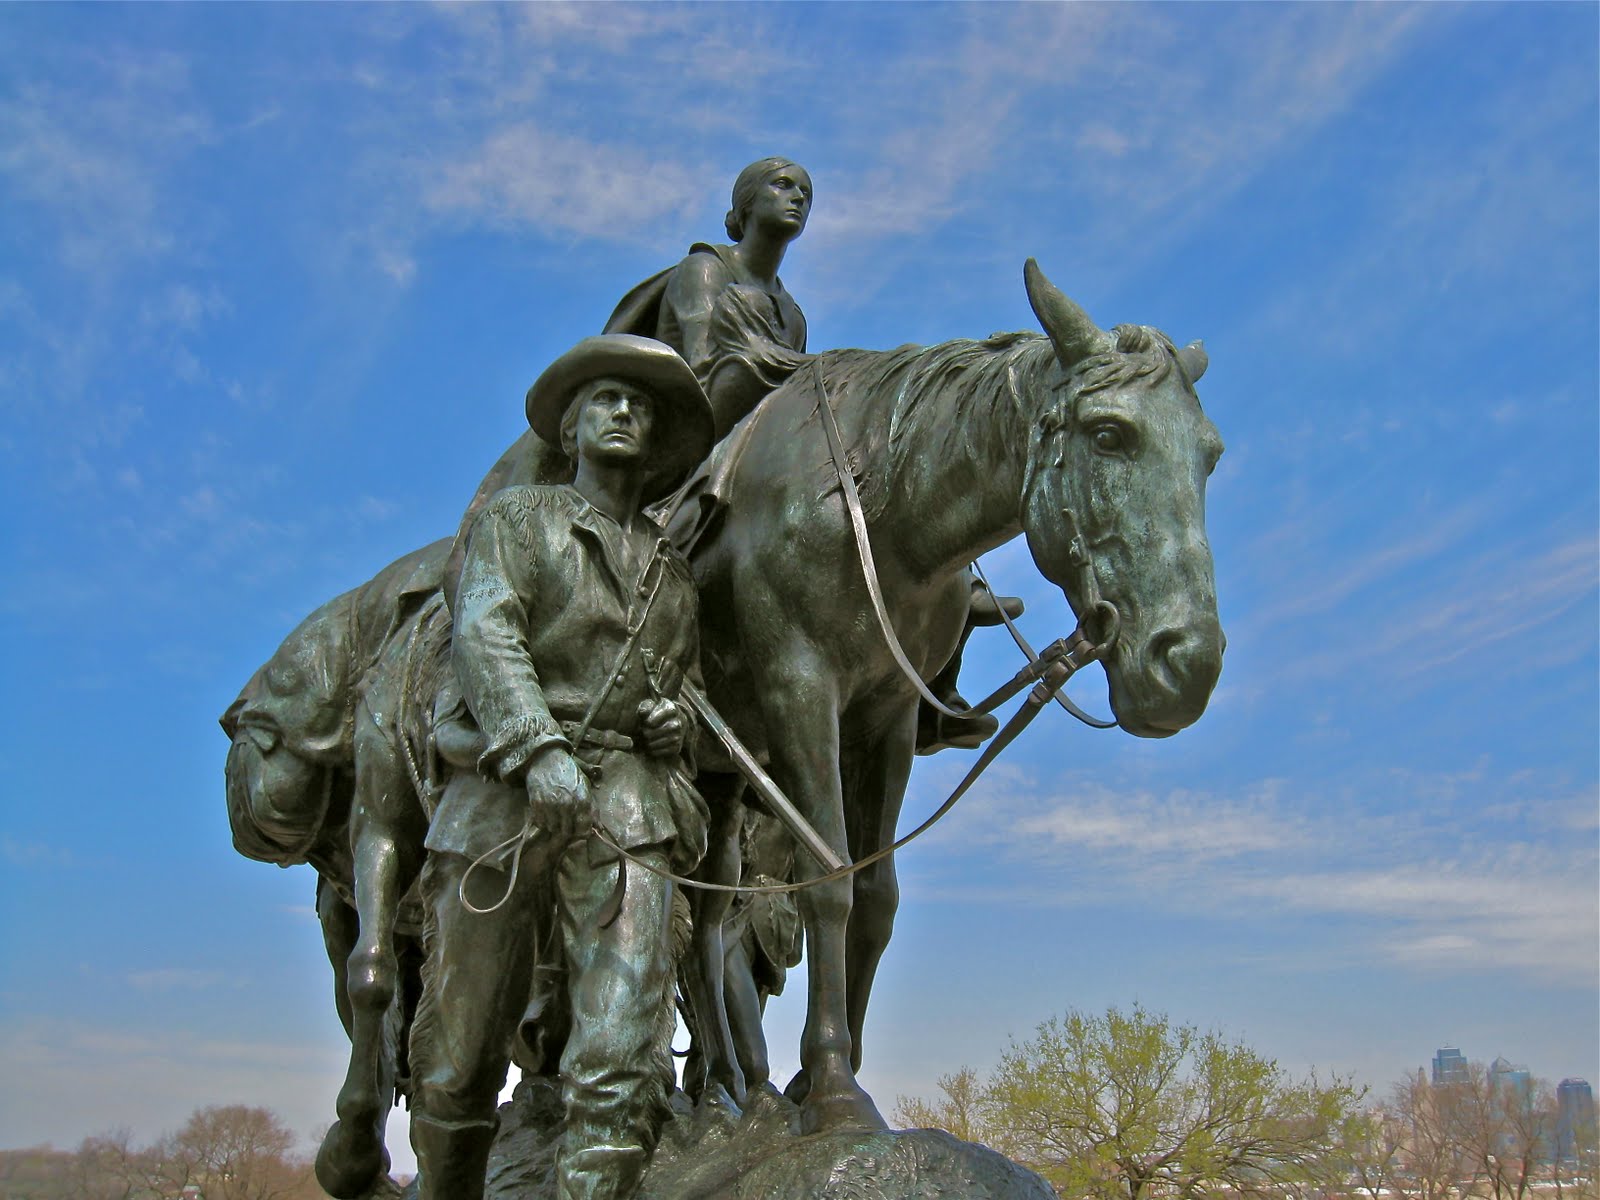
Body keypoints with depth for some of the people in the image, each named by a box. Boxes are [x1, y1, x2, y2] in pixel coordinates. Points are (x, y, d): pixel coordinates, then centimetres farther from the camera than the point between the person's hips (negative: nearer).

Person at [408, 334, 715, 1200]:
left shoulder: (673, 571, 24)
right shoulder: (517, 518, 12)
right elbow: (484, 633, -6)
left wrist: (679, 721, 9)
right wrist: (538, 747, -22)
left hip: (628, 809, 2)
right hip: (506, 796, -2)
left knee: (624, 1057, -15)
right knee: (459, 1057, 4)